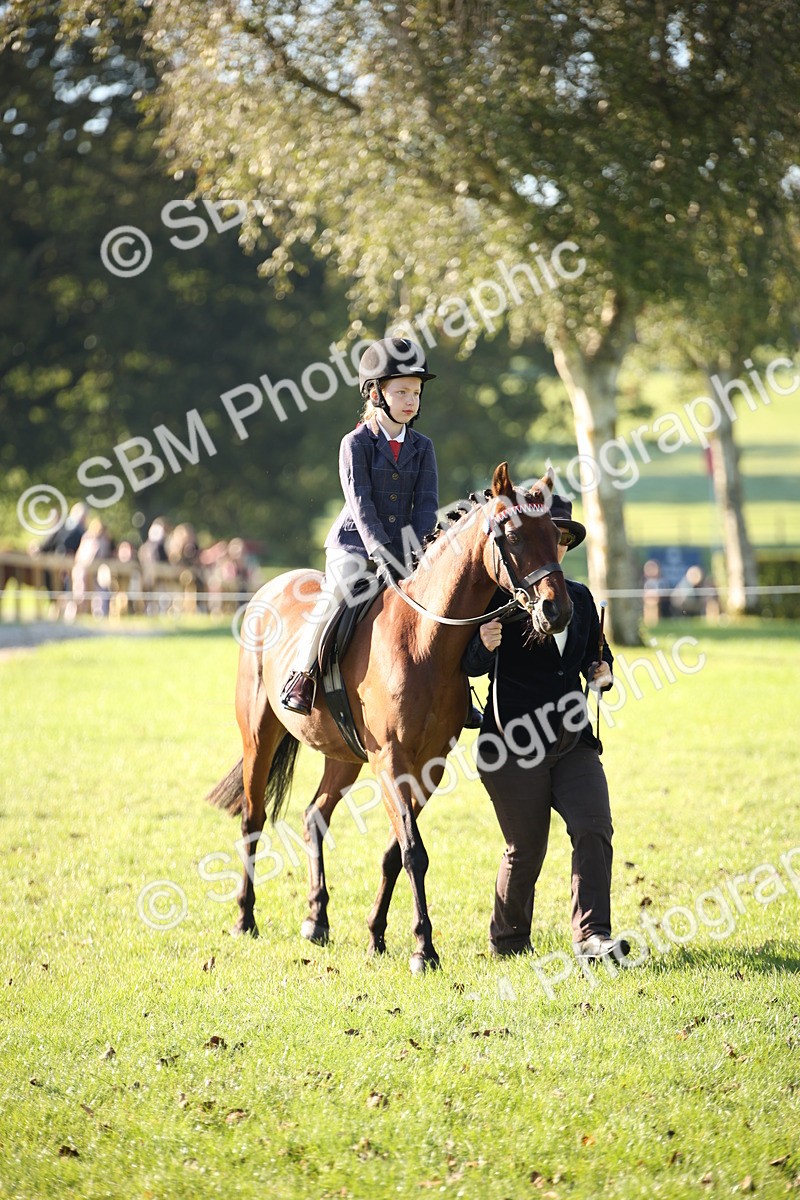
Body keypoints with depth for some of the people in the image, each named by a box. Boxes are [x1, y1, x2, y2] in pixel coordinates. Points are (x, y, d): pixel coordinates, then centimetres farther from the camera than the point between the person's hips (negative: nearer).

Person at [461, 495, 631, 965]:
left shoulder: (580, 597, 11)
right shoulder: (499, 598, -6)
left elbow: (595, 653, 23)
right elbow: (473, 666, -9)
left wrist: (602, 671, 0)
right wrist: (485, 646, -32)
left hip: (574, 741, 5)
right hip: (514, 746, -5)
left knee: (594, 830, -13)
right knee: (526, 850, 2)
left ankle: (592, 935, -15)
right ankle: (508, 938, 23)